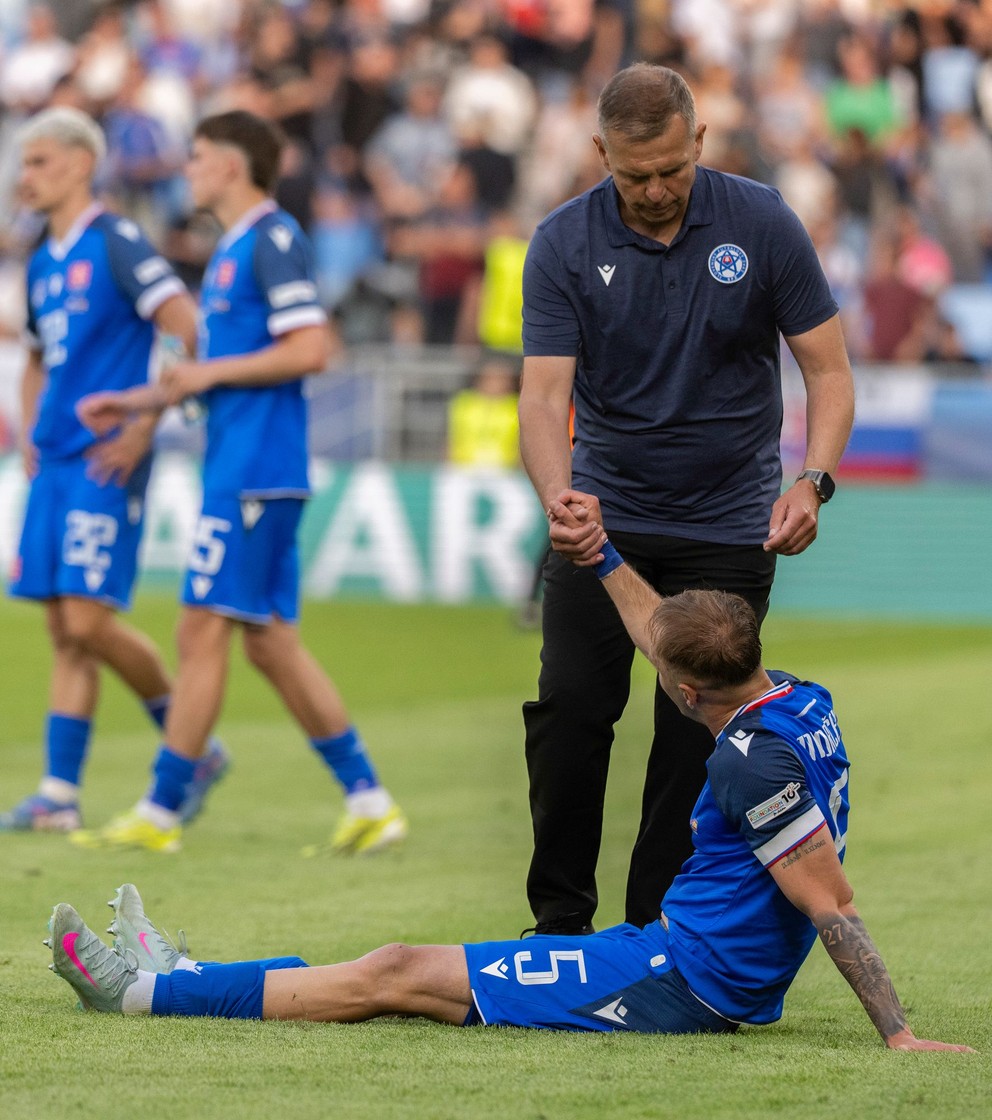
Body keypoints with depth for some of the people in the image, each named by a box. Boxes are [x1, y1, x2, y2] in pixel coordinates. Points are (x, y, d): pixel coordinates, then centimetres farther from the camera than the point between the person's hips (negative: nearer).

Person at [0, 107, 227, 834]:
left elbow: (192, 335, -15)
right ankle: (60, 795, 4)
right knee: (65, 632, 5)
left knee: (89, 621, -12)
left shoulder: (116, 243, -8)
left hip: (106, 462, -8)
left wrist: (142, 428, -16)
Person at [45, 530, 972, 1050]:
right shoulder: (804, 705, 6)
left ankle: (152, 989, 4)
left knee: (398, 976, -3)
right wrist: (602, 554, 26)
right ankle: (180, 976, 20)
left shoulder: (755, 761, -23)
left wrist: (897, 1034, -26)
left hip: (676, 984, -9)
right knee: (411, 969, 13)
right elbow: (675, 648, 24)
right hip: (698, 973, 9)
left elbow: (832, 905, -24)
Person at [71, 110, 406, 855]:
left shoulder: (273, 242, -11)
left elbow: (309, 350, -19)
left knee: (204, 630, -7)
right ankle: (369, 800, 10)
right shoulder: (233, 250, 20)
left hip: (255, 477, -10)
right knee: (271, 642, 8)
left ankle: (160, 813, -4)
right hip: (238, 471, 10)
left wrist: (209, 373, -14)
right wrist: (138, 402, 20)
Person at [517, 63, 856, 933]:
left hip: (729, 527, -1)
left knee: (695, 729, -1)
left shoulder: (762, 224, -10)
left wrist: (813, 482, -23)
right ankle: (561, 924, 8)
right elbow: (545, 393, -16)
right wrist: (557, 497, -36)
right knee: (569, 709, -4)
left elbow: (829, 370, -6)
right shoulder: (564, 244, -10)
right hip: (604, 515, 1)